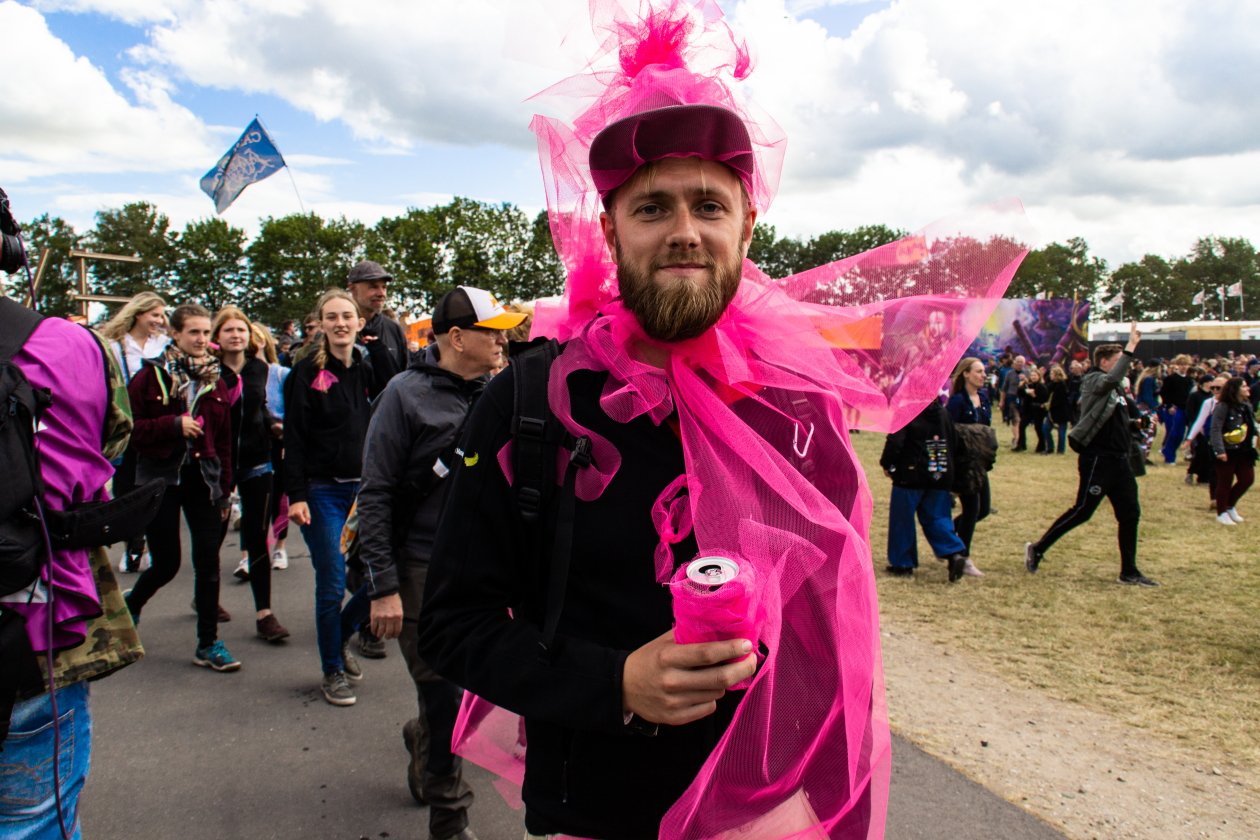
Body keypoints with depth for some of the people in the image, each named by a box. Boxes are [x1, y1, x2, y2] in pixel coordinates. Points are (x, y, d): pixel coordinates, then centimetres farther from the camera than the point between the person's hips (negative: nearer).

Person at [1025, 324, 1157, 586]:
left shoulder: (1117, 387, 17)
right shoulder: (1094, 381, -9)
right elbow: (1111, 379, -35)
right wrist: (1131, 347, -33)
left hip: (1119, 461, 9)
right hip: (1098, 460, -9)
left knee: (1129, 514, 8)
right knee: (1082, 512, -4)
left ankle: (1129, 572, 15)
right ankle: (1037, 549, 9)